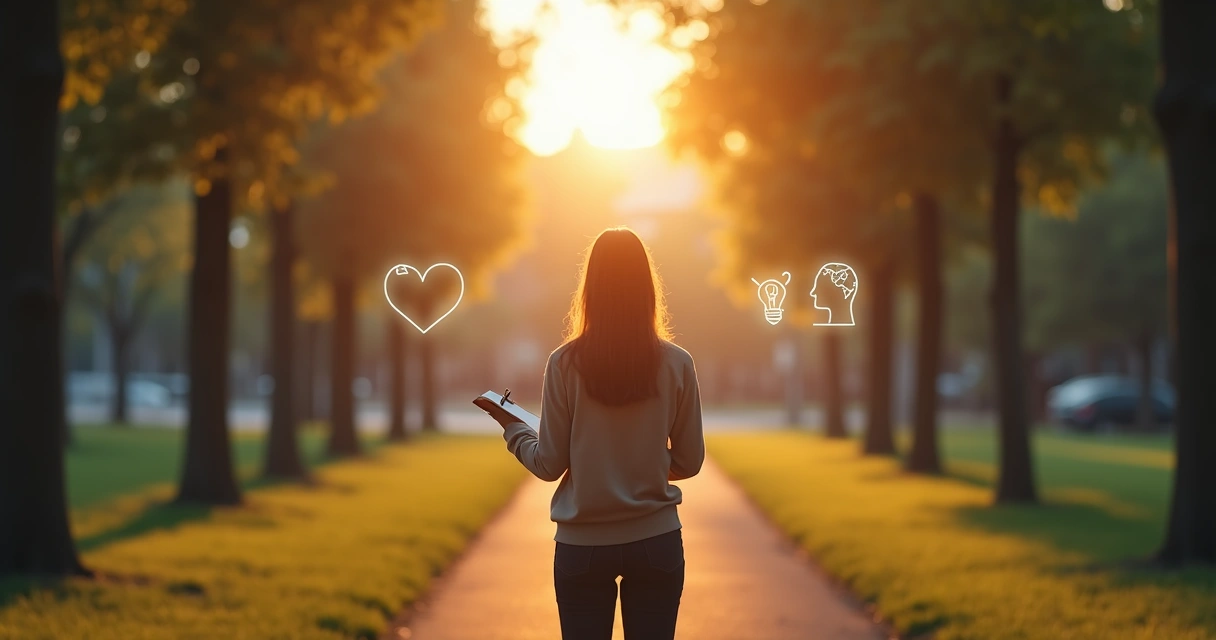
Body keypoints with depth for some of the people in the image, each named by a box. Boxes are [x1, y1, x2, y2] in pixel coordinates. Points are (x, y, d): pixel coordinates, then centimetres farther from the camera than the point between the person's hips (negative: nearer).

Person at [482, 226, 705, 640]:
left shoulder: (565, 364, -8)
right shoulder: (676, 364, -5)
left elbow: (549, 465, -4)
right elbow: (689, 462, 2)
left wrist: (513, 428, 14)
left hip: (583, 545, 0)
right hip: (656, 542, 1)